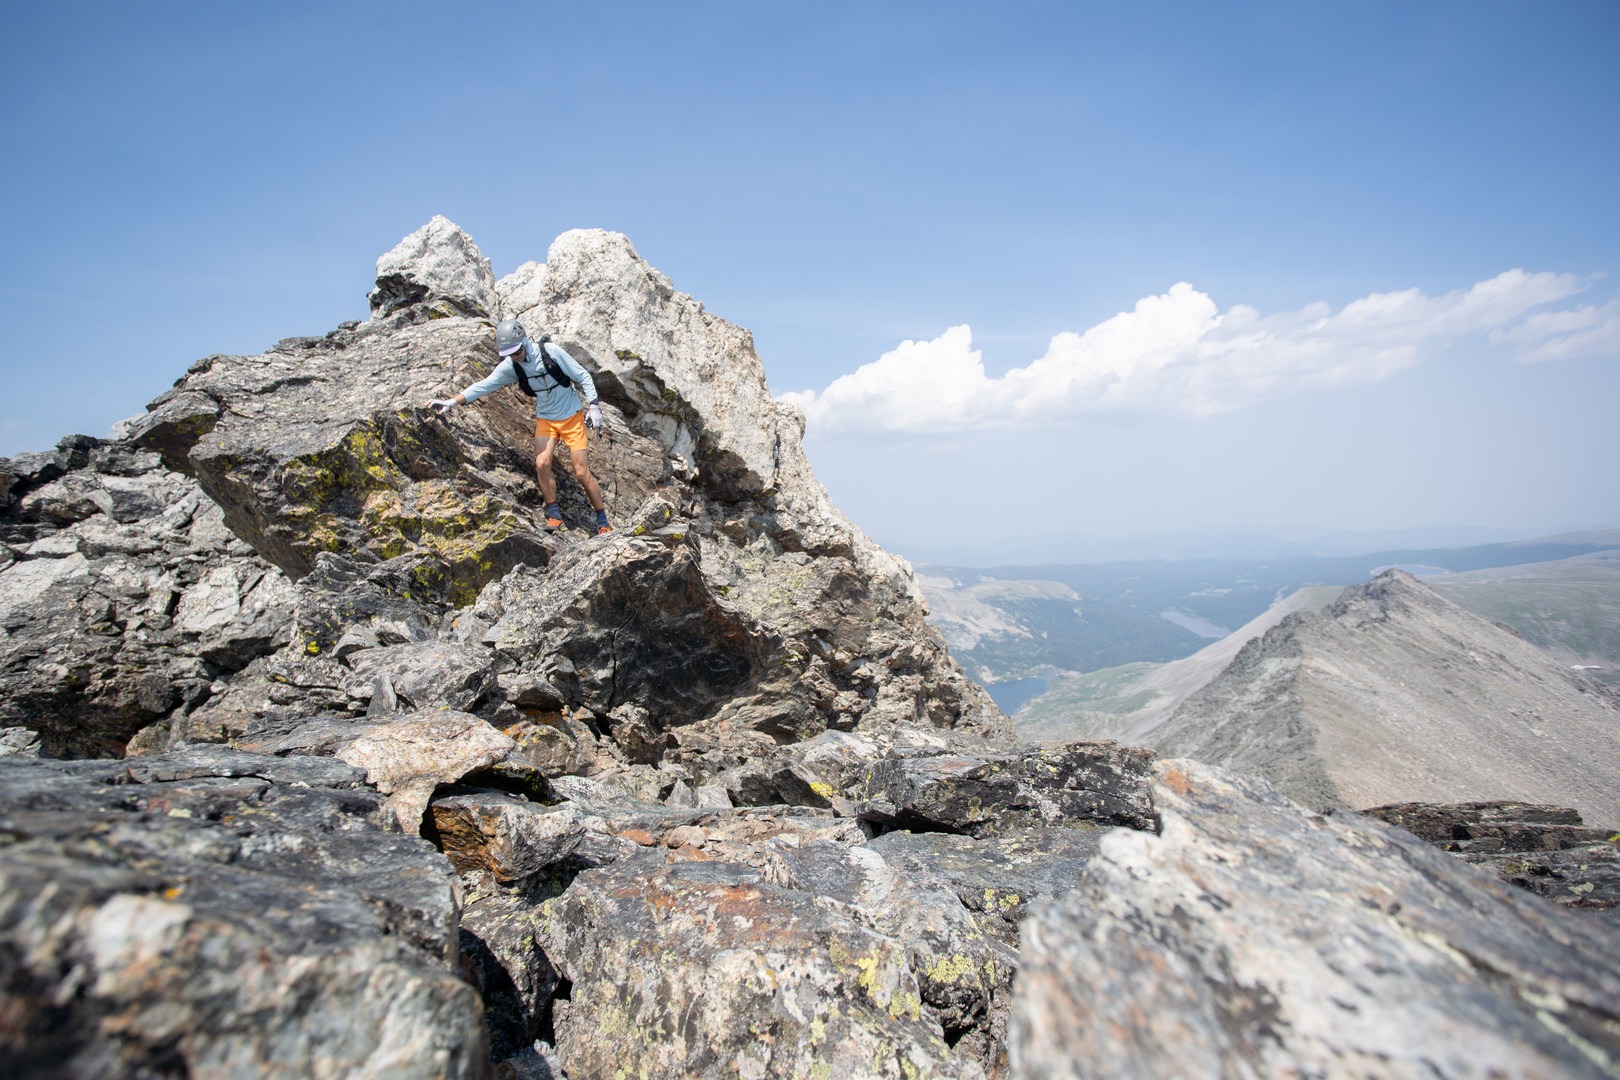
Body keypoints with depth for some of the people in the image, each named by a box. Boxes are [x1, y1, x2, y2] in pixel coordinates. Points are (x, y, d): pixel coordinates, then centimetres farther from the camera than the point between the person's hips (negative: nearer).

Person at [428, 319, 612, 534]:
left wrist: (594, 406, -16)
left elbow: (583, 376, -13)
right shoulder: (510, 366, -8)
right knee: (541, 464, -15)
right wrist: (452, 402, -20)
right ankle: (554, 515, 1)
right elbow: (484, 385, -11)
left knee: (582, 472, -7)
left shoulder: (550, 351, -20)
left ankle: (603, 522, 4)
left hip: (571, 416, -4)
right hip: (545, 418, 4)